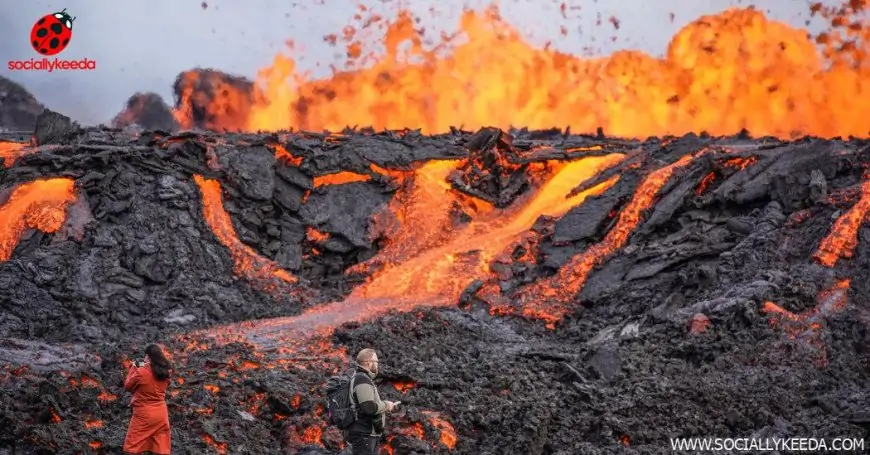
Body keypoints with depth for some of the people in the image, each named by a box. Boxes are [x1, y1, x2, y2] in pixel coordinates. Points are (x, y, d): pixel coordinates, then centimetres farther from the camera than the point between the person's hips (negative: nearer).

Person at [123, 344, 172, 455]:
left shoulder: (141, 372, -14)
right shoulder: (166, 372, 1)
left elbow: (127, 386, 1)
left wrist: (133, 368, 10)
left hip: (144, 414, -5)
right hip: (161, 414, 5)